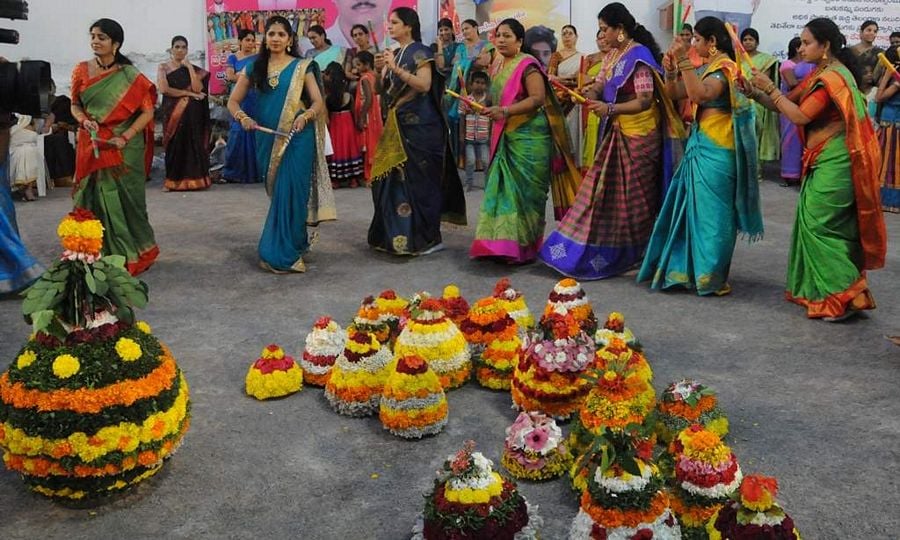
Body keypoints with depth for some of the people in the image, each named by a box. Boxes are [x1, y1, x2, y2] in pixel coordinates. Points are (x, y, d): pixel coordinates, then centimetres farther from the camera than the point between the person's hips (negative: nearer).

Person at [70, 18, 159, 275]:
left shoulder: (130, 76, -3)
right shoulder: (82, 70, 5)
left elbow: (147, 111, -6)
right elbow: (74, 105, 12)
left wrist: (125, 137, -16)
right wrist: (84, 121, -10)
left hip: (124, 148, -2)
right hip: (91, 146, 3)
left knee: (124, 198, 2)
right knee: (97, 199, 3)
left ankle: (132, 253, 16)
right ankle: (101, 255, 14)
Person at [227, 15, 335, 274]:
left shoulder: (302, 67, 2)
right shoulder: (254, 68, 9)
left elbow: (318, 102, -3)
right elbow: (233, 101, 10)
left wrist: (305, 116, -23)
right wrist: (243, 117, -11)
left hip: (297, 138, -3)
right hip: (267, 139, 4)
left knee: (290, 192, -9)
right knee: (277, 192, 9)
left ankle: (282, 253, -4)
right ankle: (294, 243, 22)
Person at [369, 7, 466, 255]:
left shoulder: (420, 52, -7)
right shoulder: (394, 54, 15)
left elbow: (425, 85, -20)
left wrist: (396, 68, -23)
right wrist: (380, 70, 1)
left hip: (418, 123, -8)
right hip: (397, 123, 8)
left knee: (417, 178, -6)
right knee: (393, 177, 6)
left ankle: (428, 238, 2)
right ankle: (398, 233, 15)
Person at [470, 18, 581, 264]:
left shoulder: (527, 65, -11)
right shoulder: (497, 65, 14)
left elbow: (538, 98, -21)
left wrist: (505, 111, -28)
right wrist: (484, 106, 11)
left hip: (528, 138, -8)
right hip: (504, 137, 8)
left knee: (524, 190, -5)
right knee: (503, 188, 6)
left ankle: (524, 247, 1)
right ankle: (504, 243, 12)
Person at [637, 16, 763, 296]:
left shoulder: (724, 68, -12)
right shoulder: (705, 67, 13)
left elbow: (699, 95, -29)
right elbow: (673, 93, 15)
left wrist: (684, 61, -30)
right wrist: (670, 70, -3)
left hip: (715, 151, -8)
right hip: (699, 147, 8)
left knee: (710, 212, -2)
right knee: (693, 209, 13)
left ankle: (712, 277, 7)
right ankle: (688, 268, 23)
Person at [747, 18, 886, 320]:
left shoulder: (833, 77, -17)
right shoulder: (820, 75, 14)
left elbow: (799, 116, -22)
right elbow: (783, 106, 12)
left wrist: (770, 88, -14)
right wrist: (756, 92, -3)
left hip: (833, 164, -10)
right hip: (823, 162, 10)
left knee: (821, 225, -7)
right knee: (816, 223, 12)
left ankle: (844, 296, -2)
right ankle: (817, 289, 21)